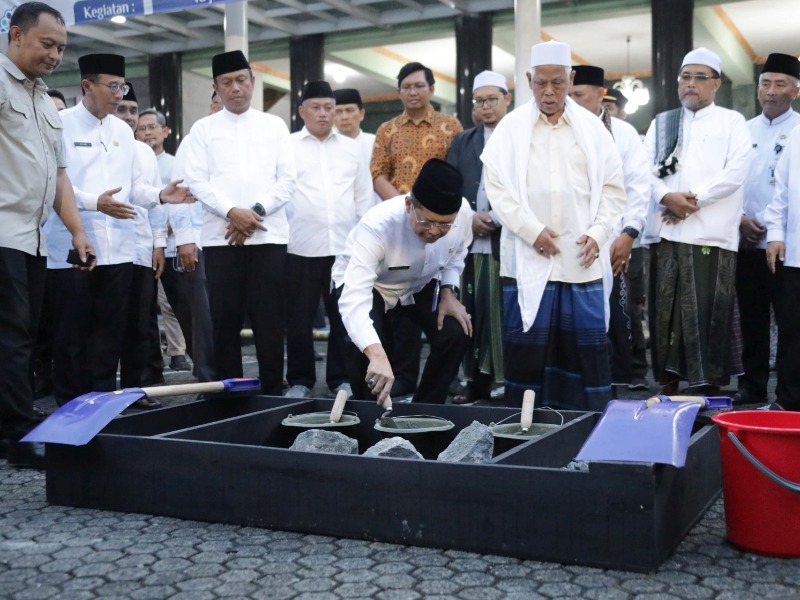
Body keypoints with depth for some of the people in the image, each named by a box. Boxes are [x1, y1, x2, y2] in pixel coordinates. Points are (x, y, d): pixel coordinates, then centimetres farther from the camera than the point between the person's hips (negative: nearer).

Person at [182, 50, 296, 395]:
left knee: (270, 319, 0)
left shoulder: (274, 126, 11)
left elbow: (287, 179, 4)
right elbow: (196, 180, 0)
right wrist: (232, 212, -14)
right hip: (221, 236, 0)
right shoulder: (204, 128, 10)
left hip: (268, 235, 0)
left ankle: (272, 391, 7)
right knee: (225, 319, 2)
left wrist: (256, 211, -9)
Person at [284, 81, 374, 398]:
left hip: (345, 247, 2)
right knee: (299, 319, 4)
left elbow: (364, 197, 14)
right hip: (301, 248, -2)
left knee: (344, 316, 6)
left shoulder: (352, 148, 12)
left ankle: (341, 379, 16)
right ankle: (300, 380, 15)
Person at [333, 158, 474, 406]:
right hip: (367, 283, -4)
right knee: (366, 348, -28)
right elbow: (353, 299, -52)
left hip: (420, 283, 4)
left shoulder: (464, 214, -26)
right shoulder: (378, 225, -42)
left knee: (455, 333, -16)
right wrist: (378, 355, -66)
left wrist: (448, 291, -16)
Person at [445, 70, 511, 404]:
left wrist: (497, 219, -12)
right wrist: (470, 217, -4)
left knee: (507, 313, -5)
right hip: (471, 241, 4)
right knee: (474, 313, 5)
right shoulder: (462, 141, 18)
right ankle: (477, 382, 11)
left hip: (509, 240, -4)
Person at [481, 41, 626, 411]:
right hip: (528, 257, -1)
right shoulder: (511, 127, 5)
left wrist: (598, 233, -3)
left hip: (582, 257, 2)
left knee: (588, 347, 3)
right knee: (528, 348, 1)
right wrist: (532, 231, -10)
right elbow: (497, 185, -1)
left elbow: (612, 187, 10)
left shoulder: (593, 128, 10)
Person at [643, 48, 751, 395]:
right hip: (666, 231, 4)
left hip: (711, 233, -3)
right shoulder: (661, 123, 18)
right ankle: (668, 382, 13)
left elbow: (735, 172, -4)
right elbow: (646, 168, 7)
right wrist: (667, 197, -12)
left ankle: (707, 386, 1)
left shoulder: (732, 122, 9)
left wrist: (693, 200, -12)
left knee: (707, 313, -5)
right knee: (665, 310, 4)